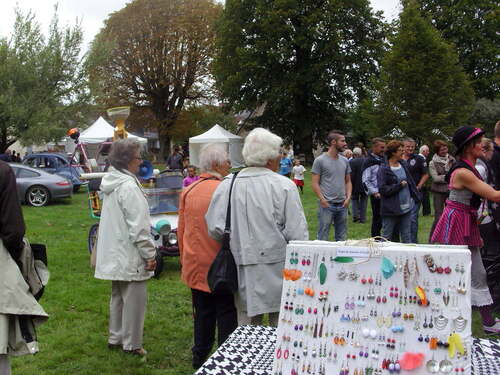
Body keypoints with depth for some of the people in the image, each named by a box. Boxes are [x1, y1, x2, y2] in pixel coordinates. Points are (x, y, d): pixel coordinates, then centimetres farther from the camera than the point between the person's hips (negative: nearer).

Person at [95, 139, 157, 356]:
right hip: (130, 256, -10)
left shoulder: (111, 183, 9)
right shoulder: (129, 186, -21)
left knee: (118, 296, 20)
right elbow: (138, 227, -22)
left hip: (115, 254, 10)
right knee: (134, 300, 2)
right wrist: (150, 254, -16)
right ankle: (131, 344, 11)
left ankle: (115, 338, 32)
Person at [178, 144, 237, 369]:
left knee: (203, 314, 16)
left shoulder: (188, 192, 3)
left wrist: (185, 260, 22)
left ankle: (200, 358, 25)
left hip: (195, 265, 6)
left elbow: (181, 230, 10)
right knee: (226, 314, 6)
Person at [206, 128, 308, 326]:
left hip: (244, 274, 3)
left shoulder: (226, 186, -3)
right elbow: (297, 233, -12)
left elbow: (215, 229, -6)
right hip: (278, 272, -2)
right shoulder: (284, 186, -10)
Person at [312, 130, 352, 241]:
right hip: (327, 205, -6)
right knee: (323, 239, -1)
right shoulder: (320, 160, -6)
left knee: (342, 239, 13)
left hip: (342, 205, 6)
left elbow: (348, 181, 15)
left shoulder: (345, 161, 11)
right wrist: (322, 199, -18)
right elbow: (315, 183, -7)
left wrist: (348, 197, 0)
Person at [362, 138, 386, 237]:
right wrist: (375, 192, -19)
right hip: (376, 195, -6)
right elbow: (365, 181, -12)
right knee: (377, 219, 0)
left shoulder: (384, 160, 13)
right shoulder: (369, 162, -7)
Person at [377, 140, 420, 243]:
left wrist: (415, 197, 15)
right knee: (386, 237, 5)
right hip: (391, 209, -6)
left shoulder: (403, 165, 9)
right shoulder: (383, 169, -12)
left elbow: (410, 181, 18)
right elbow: (382, 189, -19)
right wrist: (399, 185, -17)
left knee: (407, 237, 13)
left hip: (407, 207, 6)